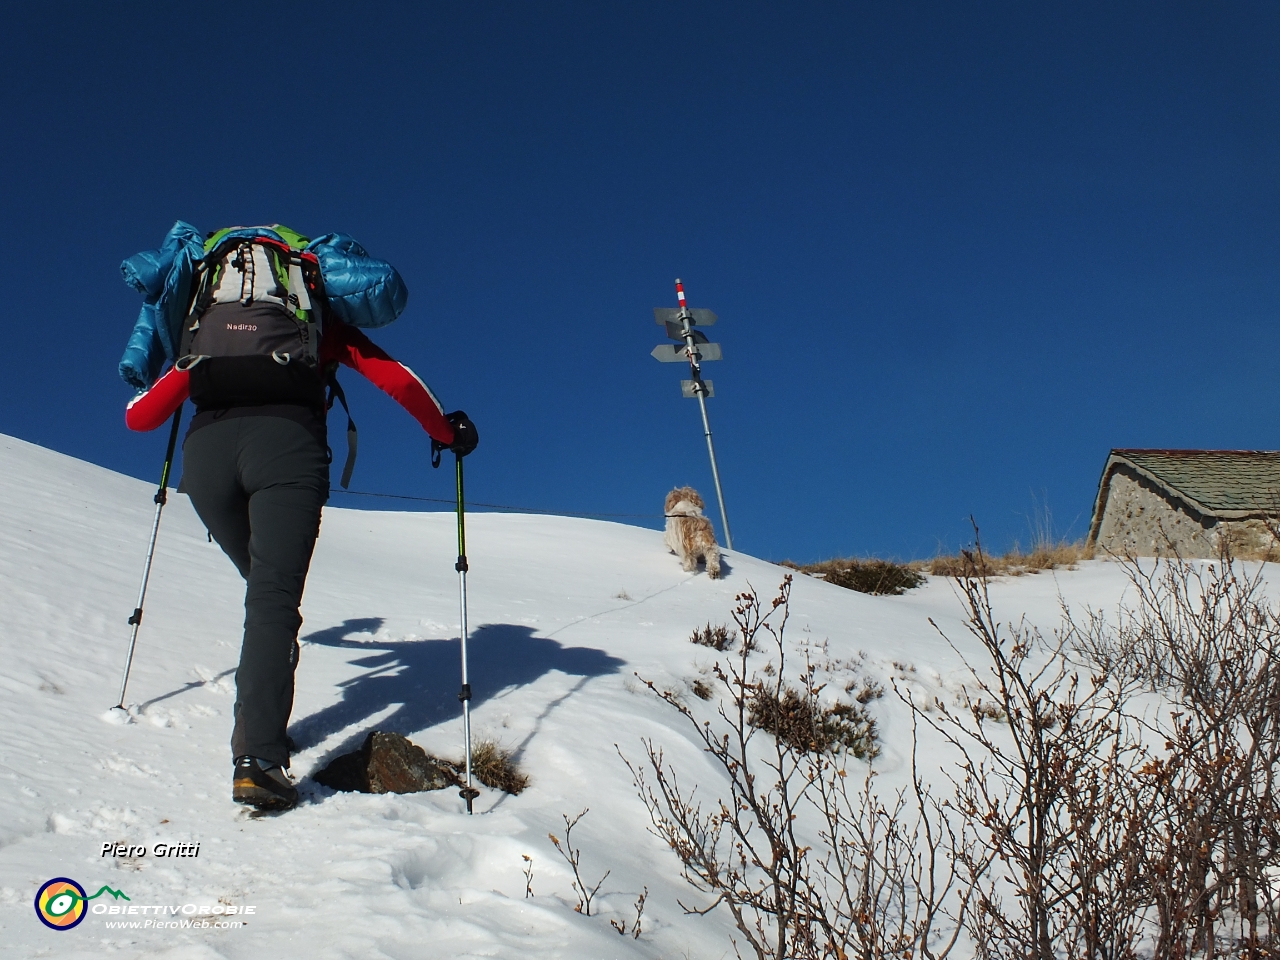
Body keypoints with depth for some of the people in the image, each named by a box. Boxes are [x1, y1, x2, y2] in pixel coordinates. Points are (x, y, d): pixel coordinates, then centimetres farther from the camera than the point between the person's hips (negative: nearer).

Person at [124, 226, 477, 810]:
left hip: (206, 447, 3)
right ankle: (258, 761, -21)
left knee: (264, 586, 22)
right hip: (286, 440, -3)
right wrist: (446, 432, 30)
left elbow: (139, 417, 28)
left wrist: (145, 401, 52)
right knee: (275, 598, -8)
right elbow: (396, 379, 15)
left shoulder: (203, 327, 30)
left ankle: (257, 721, 21)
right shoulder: (322, 322, 26)